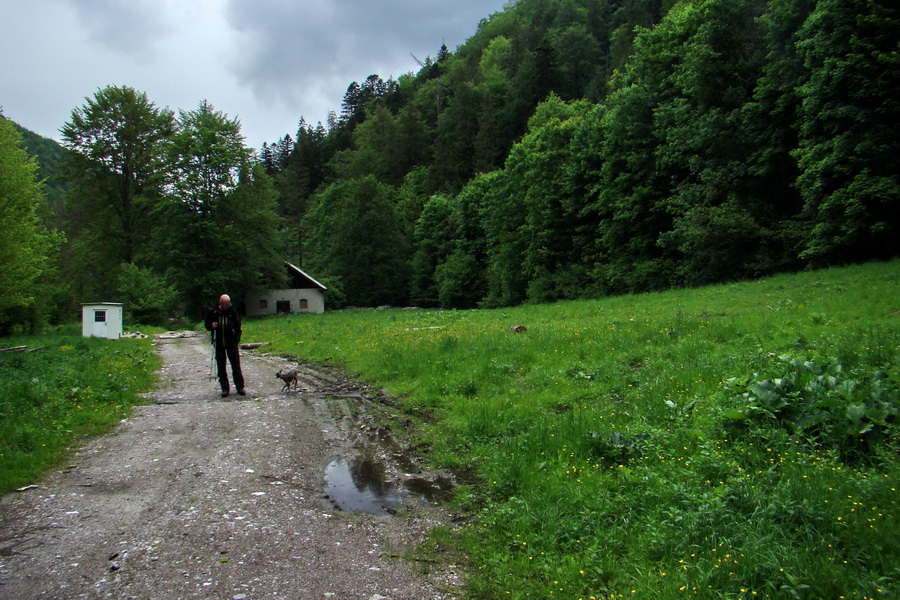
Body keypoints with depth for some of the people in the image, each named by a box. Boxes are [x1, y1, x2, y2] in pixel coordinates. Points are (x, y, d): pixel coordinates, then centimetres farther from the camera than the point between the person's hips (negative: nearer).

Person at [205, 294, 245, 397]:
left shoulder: (232, 311, 0)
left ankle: (240, 387, 8)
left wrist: (237, 338, 0)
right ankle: (225, 388, 12)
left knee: (236, 365, 0)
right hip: (219, 343, 1)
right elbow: (207, 325, 10)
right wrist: (211, 326, -13)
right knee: (221, 367, 4)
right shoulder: (213, 312, -1)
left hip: (231, 342, -1)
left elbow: (238, 325, 9)